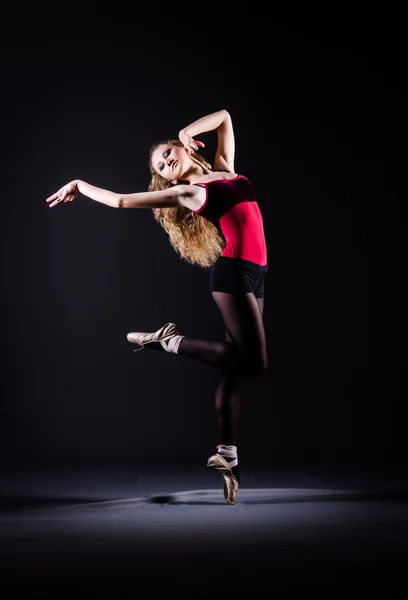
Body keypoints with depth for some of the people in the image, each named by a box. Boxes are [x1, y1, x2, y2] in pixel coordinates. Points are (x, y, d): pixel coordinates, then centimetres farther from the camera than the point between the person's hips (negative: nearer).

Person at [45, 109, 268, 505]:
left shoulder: (224, 169, 19)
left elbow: (224, 116, 27)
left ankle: (226, 453, 5)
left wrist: (184, 135, 19)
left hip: (252, 276, 6)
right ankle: (169, 341, -3)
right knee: (253, 363, -16)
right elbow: (120, 201, 7)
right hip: (232, 272, -6)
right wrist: (81, 186, 19)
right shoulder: (185, 193, 4)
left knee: (236, 364, 3)